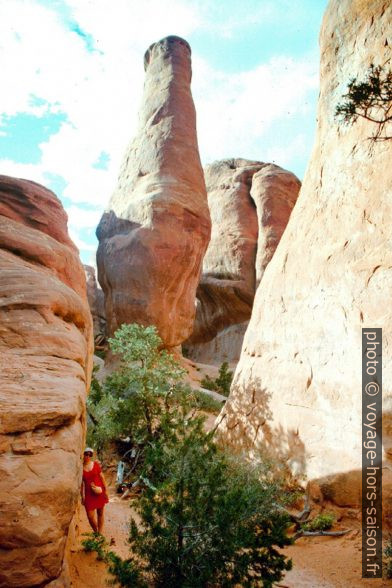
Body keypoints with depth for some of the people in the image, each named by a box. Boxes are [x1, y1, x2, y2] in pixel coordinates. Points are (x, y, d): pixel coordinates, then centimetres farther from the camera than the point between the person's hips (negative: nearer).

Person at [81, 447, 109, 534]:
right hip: (89, 494, -1)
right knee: (90, 516, -4)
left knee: (100, 513, 9)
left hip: (99, 492, 1)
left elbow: (102, 477, 4)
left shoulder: (96, 464, -1)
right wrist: (83, 495, -2)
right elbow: (81, 482, -1)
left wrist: (106, 490, 2)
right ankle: (96, 532, 22)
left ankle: (100, 533, 23)